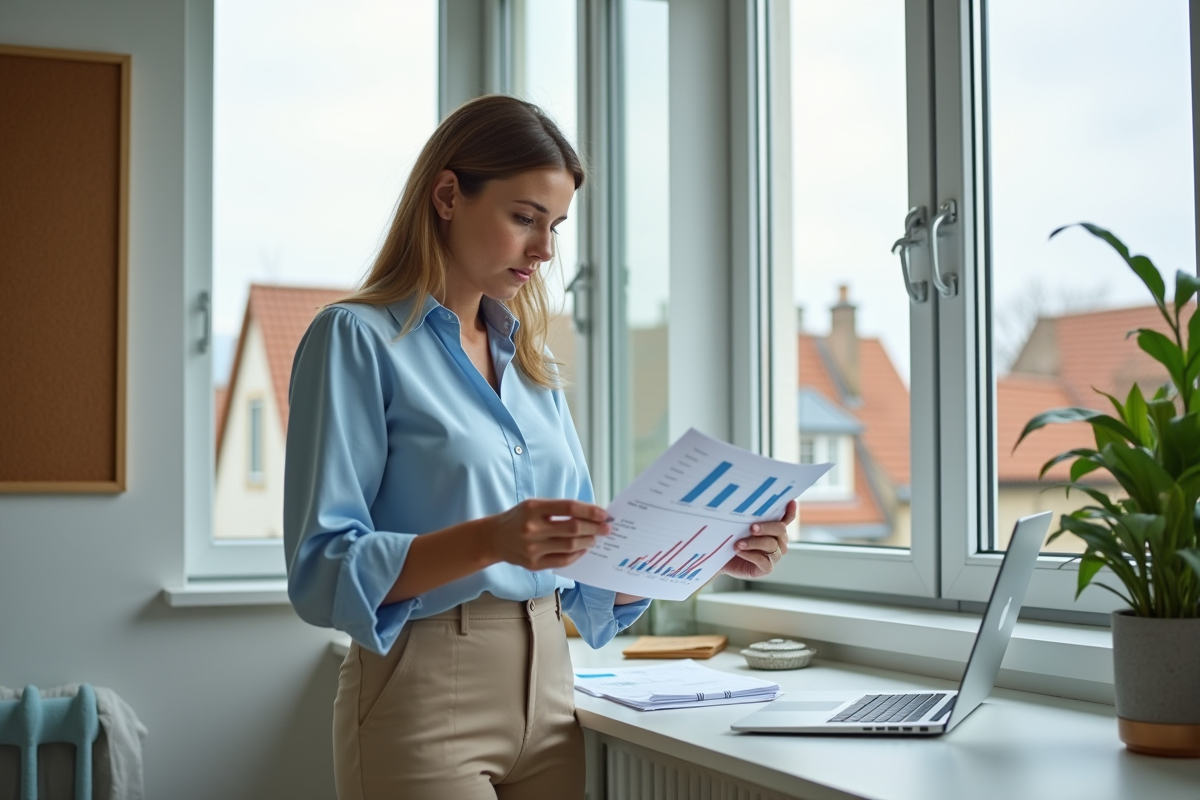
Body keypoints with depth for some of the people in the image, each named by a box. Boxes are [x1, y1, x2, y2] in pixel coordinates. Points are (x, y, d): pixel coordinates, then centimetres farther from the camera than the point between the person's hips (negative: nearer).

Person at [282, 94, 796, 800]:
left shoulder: (529, 359, 13)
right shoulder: (358, 339, -7)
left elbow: (585, 572, 14)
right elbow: (323, 569, -15)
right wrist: (489, 540, -28)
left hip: (548, 692, 6)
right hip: (426, 700, -6)